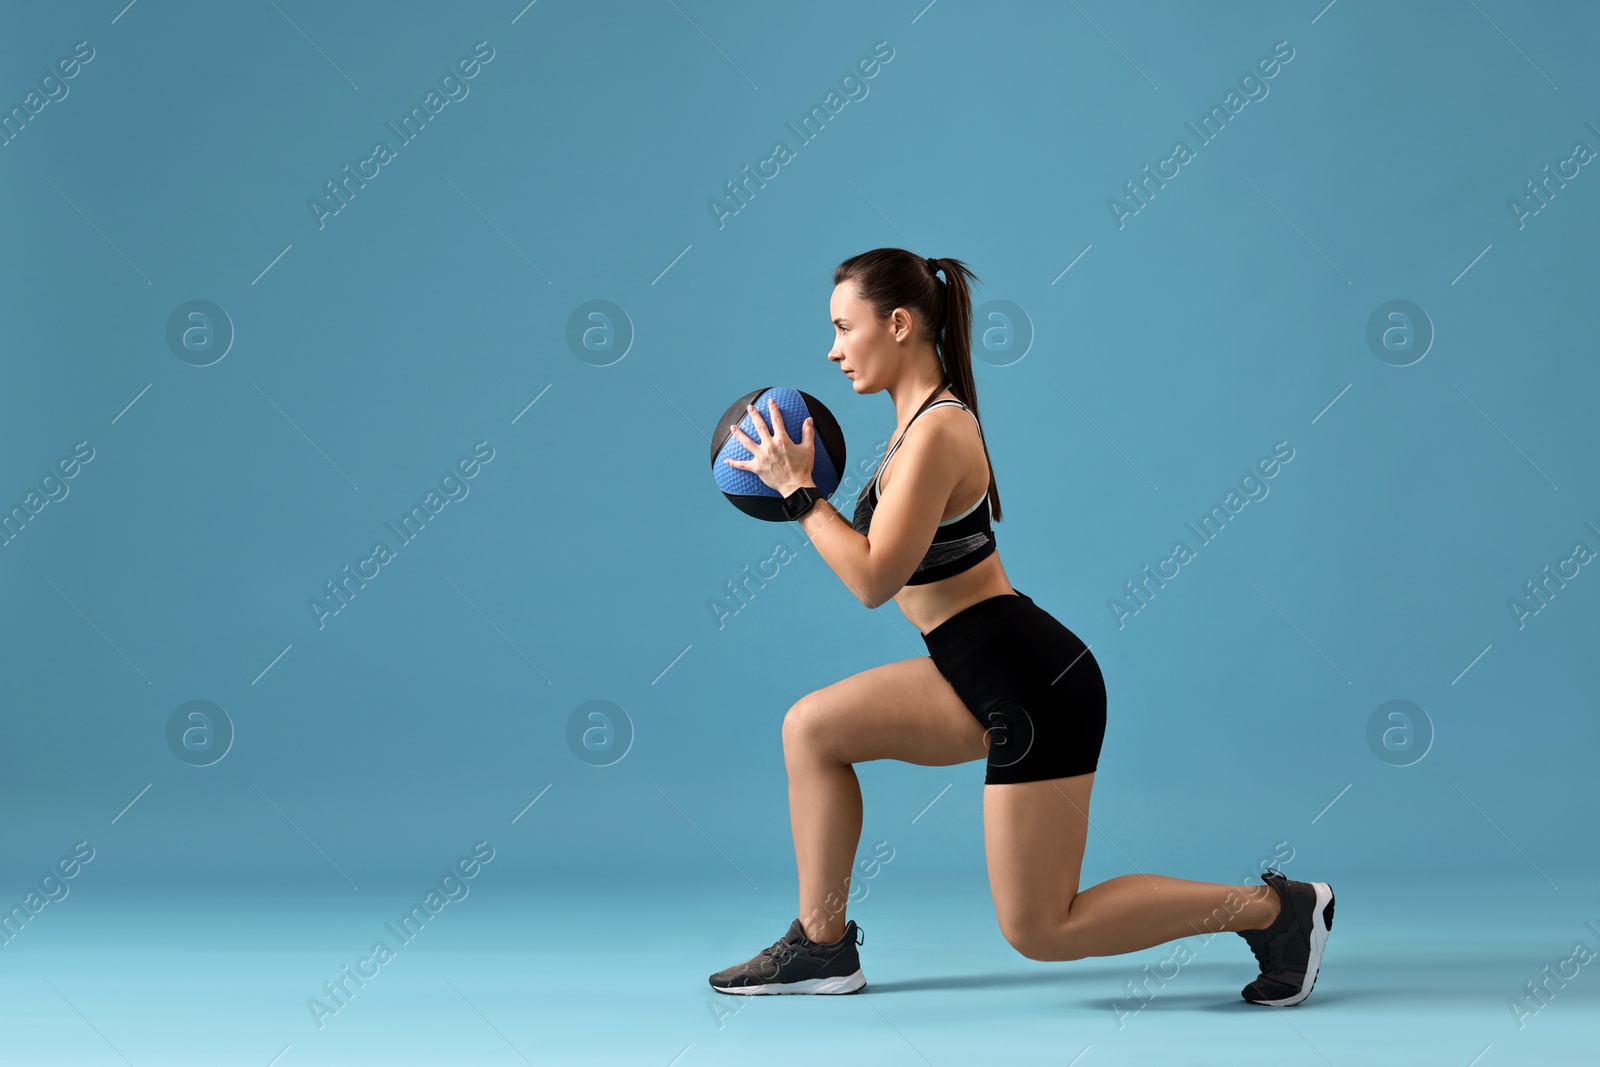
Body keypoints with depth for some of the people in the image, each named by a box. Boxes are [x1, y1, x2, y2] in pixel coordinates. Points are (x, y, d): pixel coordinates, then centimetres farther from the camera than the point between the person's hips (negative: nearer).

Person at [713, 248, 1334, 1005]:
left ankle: (1275, 908, 4)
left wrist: (798, 490, -13)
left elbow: (874, 579, -20)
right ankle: (822, 945, 16)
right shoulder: (922, 418, 11)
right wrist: (802, 488, 13)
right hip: (987, 674, 10)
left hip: (1034, 686, -10)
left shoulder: (937, 432, -18)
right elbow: (881, 552, 19)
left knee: (1039, 929, -3)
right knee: (812, 727, 9)